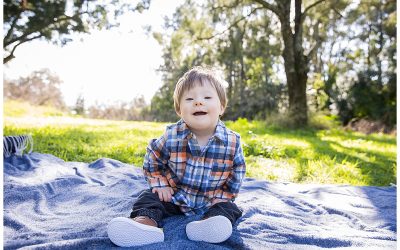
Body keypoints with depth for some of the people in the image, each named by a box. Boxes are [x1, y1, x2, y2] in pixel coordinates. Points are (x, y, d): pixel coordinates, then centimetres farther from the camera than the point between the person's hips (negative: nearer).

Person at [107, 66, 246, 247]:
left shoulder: (232, 141, -17)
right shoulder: (172, 136, -16)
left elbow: (237, 171, 0)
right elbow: (152, 160, 1)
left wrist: (224, 196, -5)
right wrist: (161, 184, -5)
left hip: (210, 201, 0)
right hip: (173, 196, 1)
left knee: (229, 209, -21)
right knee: (149, 197, -16)